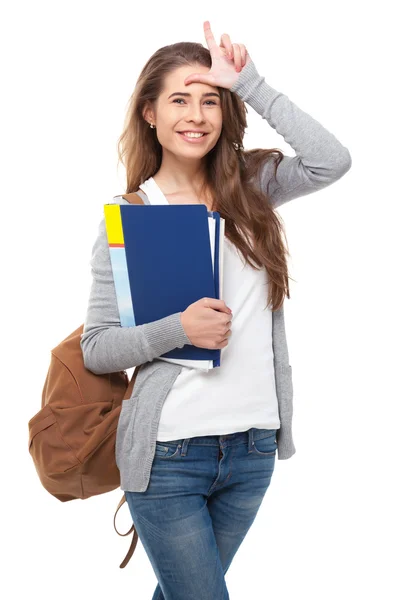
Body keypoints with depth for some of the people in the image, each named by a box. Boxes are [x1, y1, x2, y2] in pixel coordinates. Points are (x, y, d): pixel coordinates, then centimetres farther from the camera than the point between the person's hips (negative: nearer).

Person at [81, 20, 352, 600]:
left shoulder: (250, 187, 4)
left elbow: (331, 161, -15)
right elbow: (96, 347, -5)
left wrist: (250, 83, -12)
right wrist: (178, 329, -22)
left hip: (253, 446, 3)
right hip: (167, 453, -3)